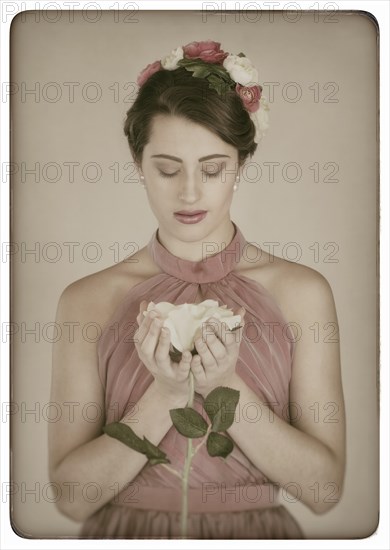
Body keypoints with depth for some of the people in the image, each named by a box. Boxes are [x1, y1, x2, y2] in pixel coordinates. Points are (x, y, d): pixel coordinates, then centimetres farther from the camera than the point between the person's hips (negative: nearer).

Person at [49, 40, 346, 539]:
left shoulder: (302, 291, -2)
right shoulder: (86, 300, -3)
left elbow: (324, 489, -4)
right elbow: (72, 497, -4)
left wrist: (224, 385, -15)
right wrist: (166, 393, -16)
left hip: (258, 530, 1)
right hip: (126, 532, 0)